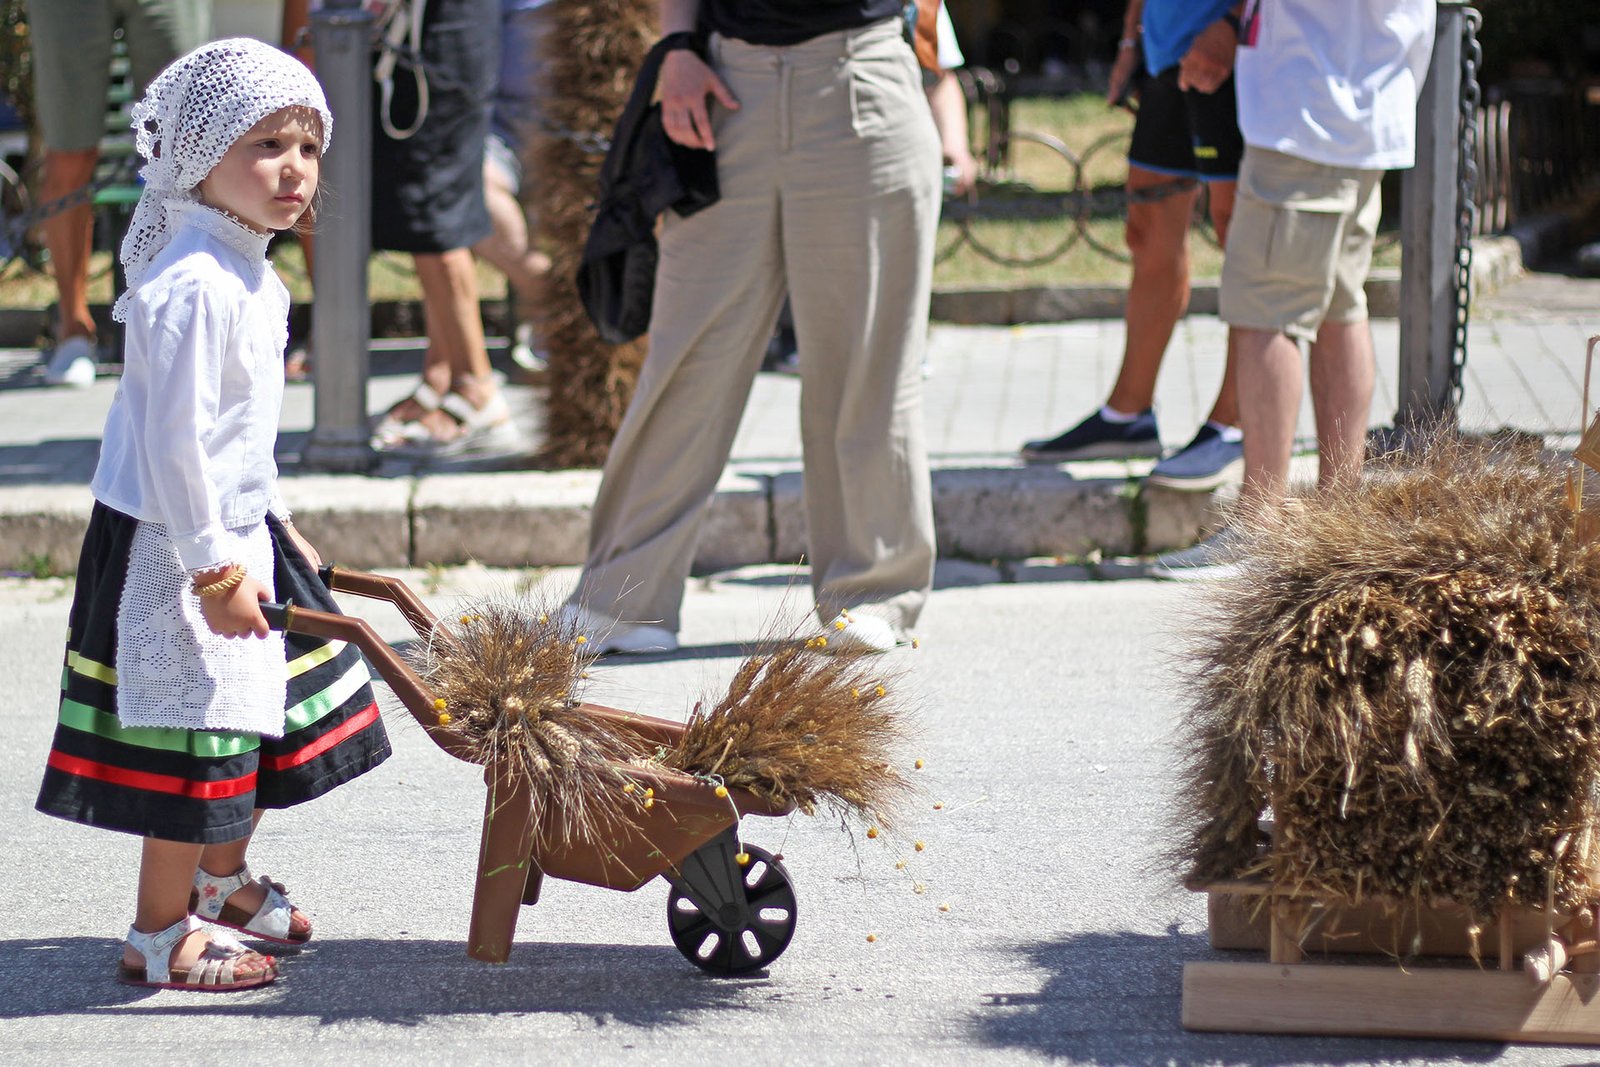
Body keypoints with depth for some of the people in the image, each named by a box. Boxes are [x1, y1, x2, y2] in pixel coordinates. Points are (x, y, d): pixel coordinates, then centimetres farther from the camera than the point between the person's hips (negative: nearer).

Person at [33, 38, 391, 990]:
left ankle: (223, 880, 42)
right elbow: (174, 443, -26)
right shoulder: (194, 287, -24)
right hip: (174, 550, -10)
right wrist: (214, 571, -24)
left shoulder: (249, 276, 9)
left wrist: (276, 523, 23)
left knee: (273, 714, 22)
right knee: (198, 734, -2)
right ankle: (160, 937, 11)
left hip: (237, 533, 10)